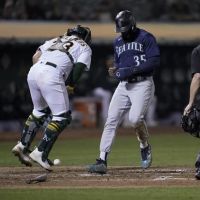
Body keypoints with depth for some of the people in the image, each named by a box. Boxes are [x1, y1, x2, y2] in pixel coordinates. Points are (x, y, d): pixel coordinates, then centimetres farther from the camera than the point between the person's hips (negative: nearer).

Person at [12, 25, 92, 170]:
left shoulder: (55, 40, 33)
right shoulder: (84, 47, 20)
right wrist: (71, 86, 10)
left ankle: (22, 145, 18)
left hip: (33, 71, 6)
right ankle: (40, 153, -6)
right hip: (52, 75, -6)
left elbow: (35, 56, 19)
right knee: (62, 117, 2)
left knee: (40, 111, 26)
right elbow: (79, 67, 0)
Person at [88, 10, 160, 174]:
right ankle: (102, 161, -7)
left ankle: (145, 147, 6)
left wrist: (132, 70, -19)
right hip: (124, 85, 6)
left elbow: (155, 61, -14)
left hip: (142, 84, -6)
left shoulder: (146, 38, -5)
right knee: (111, 120, -5)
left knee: (135, 118, -24)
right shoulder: (118, 41, 16)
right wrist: (115, 71, 3)